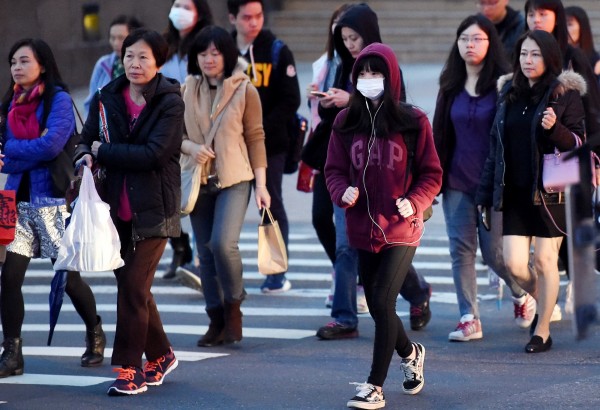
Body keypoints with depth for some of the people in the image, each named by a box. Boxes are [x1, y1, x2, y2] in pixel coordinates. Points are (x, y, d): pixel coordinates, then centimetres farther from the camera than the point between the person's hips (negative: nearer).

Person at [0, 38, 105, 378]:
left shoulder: (58, 99, -7)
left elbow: (52, 144, -19)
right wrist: (34, 149, -13)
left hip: (52, 199, -5)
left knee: (69, 276, 3)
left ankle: (95, 334, 28)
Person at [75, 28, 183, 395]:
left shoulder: (170, 103, -9)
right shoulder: (108, 98, 6)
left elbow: (154, 154, -19)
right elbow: (88, 140, 9)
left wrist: (103, 152, -13)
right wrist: (86, 157, -15)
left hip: (153, 209, -5)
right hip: (118, 208, 5)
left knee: (134, 286, -9)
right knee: (132, 285, 11)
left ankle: (129, 367, -2)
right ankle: (160, 355, 29)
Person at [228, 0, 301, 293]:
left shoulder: (277, 52, -2)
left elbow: (290, 101, -5)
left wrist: (260, 131, -14)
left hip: (269, 146, -2)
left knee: (272, 207, 5)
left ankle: (278, 274, 11)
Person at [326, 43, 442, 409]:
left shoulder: (413, 122, -5)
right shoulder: (346, 122, 4)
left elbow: (431, 174, -1)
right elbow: (334, 169, 8)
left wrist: (415, 202, -18)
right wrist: (342, 192, -13)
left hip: (401, 230, -4)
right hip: (363, 228, 4)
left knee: (383, 302, -13)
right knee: (377, 307, 13)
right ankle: (410, 353, 42)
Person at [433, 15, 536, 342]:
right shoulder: (452, 86, 8)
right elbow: (440, 134, 13)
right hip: (457, 181, 4)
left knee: (494, 251, -1)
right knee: (461, 250, 0)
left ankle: (522, 295, 27)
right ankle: (469, 319, 4)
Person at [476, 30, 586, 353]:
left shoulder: (565, 93, -3)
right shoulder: (509, 93, 12)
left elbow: (579, 142, -5)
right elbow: (495, 147, 15)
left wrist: (555, 129, -25)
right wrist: (485, 194, 13)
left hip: (550, 192, -4)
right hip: (515, 193, 4)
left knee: (545, 260, 0)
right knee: (514, 264, -1)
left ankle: (542, 331, 12)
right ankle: (543, 301, 29)